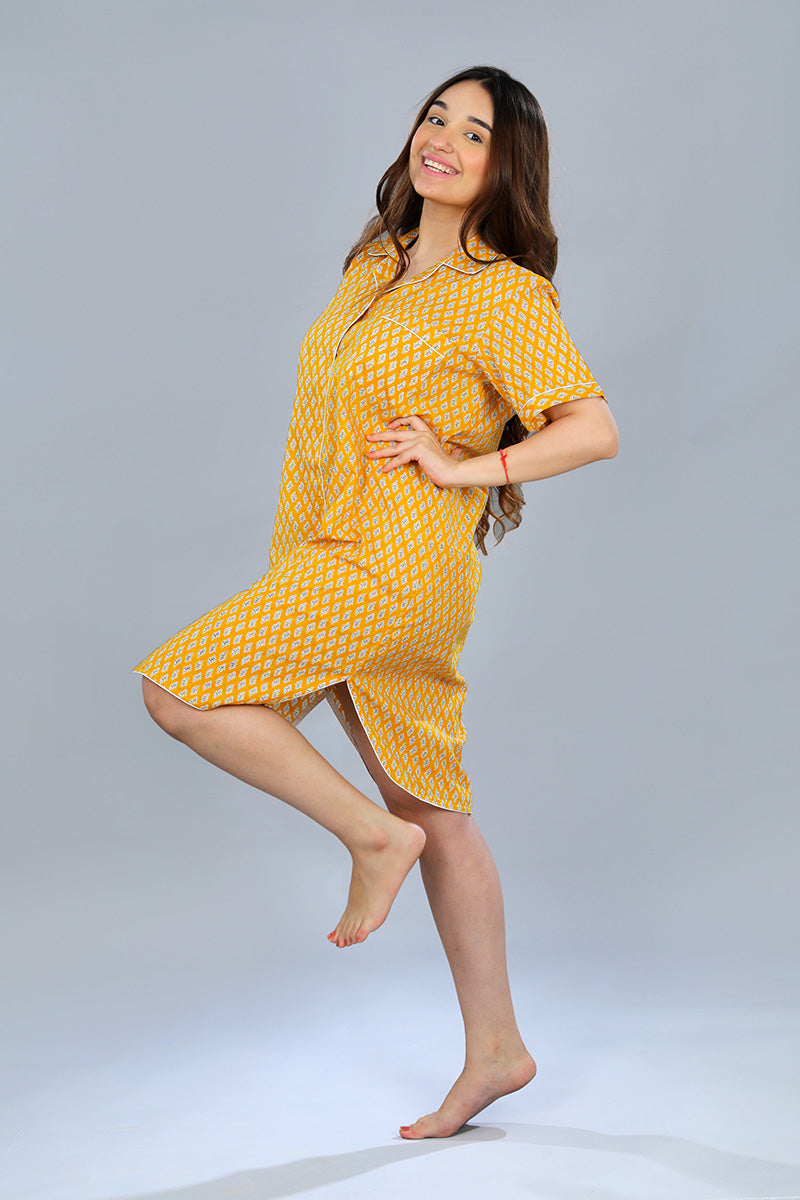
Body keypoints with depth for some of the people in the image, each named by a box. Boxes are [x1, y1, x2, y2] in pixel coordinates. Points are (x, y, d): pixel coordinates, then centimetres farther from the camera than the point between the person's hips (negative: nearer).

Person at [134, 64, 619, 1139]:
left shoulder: (504, 294, -10)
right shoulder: (377, 265, 14)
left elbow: (594, 429, -16)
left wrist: (460, 470, -15)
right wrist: (295, 546, 17)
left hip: (397, 566, -8)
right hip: (332, 564, 8)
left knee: (181, 691, -14)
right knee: (437, 815, 11)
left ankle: (373, 837, -1)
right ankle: (496, 1050, 19)